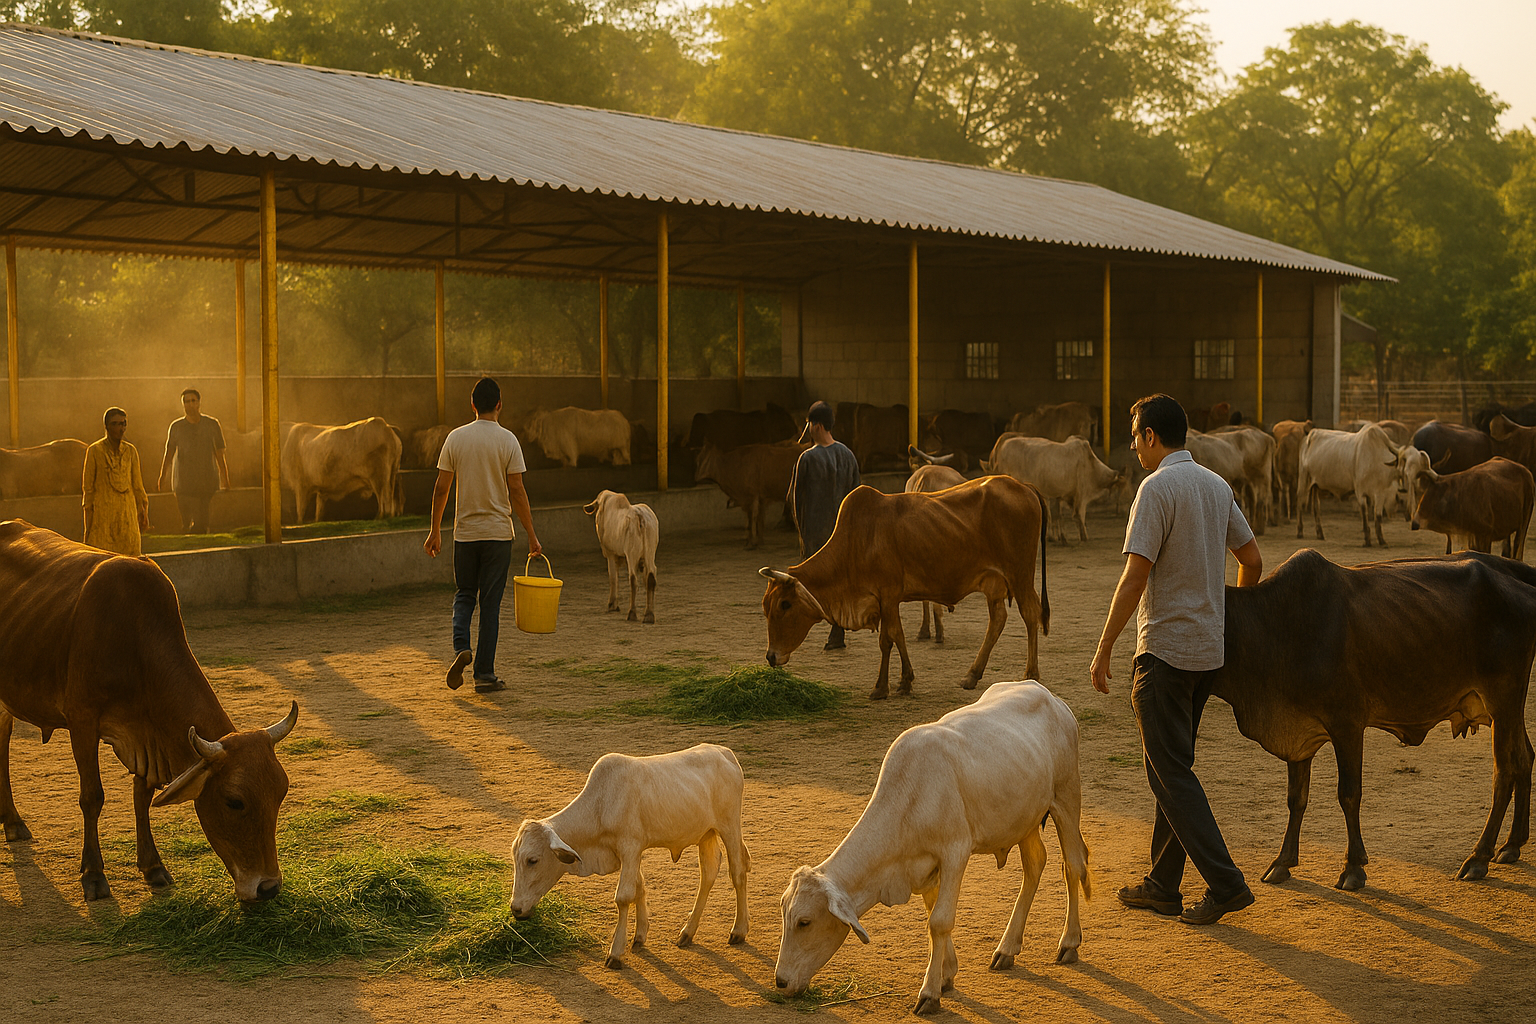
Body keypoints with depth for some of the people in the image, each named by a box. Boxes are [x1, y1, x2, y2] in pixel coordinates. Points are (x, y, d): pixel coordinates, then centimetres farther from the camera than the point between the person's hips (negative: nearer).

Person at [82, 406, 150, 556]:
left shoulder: (131, 451, 7)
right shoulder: (95, 451, -3)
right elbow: (88, 486, 0)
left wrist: (143, 512, 9)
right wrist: (87, 521, -3)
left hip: (127, 512, 3)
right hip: (102, 512, -3)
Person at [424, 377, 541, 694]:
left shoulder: (455, 438, 0)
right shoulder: (507, 440, -7)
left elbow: (441, 489, 1)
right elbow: (517, 492, -8)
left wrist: (435, 531, 10)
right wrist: (531, 535, -2)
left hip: (464, 533, 2)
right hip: (498, 533, -2)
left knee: (464, 595, 17)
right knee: (490, 602, 4)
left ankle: (461, 647, -8)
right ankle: (485, 674, 6)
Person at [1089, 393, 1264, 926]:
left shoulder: (1157, 488, -14)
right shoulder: (1217, 486, 11)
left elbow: (1135, 576, -19)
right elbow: (1252, 559, 17)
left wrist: (1103, 649, -14)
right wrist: (1235, 617, 32)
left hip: (1165, 650, -8)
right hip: (1208, 647, 8)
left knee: (1171, 773, -3)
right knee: (1172, 766, 15)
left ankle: (1224, 883, -7)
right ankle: (1163, 885, 20)